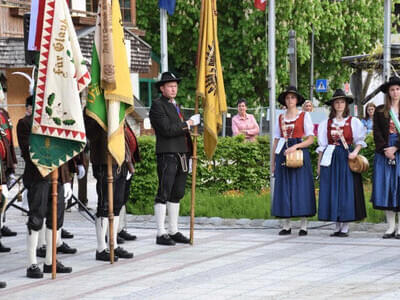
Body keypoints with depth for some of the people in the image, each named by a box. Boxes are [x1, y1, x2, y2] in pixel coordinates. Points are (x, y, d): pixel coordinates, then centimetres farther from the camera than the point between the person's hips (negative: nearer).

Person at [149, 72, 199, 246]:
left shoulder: (175, 106, 22)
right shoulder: (157, 105, -6)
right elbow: (167, 130, -17)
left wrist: (189, 154, 19)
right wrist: (188, 124, -11)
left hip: (181, 156, 9)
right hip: (167, 155, -9)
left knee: (177, 194, 10)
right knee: (164, 194, -8)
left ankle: (173, 231, 15)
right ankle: (161, 234, -7)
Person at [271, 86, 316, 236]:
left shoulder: (304, 115, 4)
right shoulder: (280, 118, 13)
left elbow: (311, 139, -2)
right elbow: (276, 140, 14)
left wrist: (295, 146, -15)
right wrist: (273, 161, 10)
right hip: (283, 154, 3)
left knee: (301, 187, -6)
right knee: (284, 188, 0)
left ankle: (303, 226, -3)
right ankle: (286, 225, 4)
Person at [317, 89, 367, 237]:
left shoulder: (353, 122, 4)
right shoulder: (326, 123, 11)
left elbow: (359, 141, 3)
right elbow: (322, 145, 11)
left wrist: (355, 152, -15)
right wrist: (319, 164, 6)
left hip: (347, 159, -2)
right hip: (330, 159, 2)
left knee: (347, 191, -6)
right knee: (332, 192, -1)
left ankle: (345, 227, -3)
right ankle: (337, 227, 6)